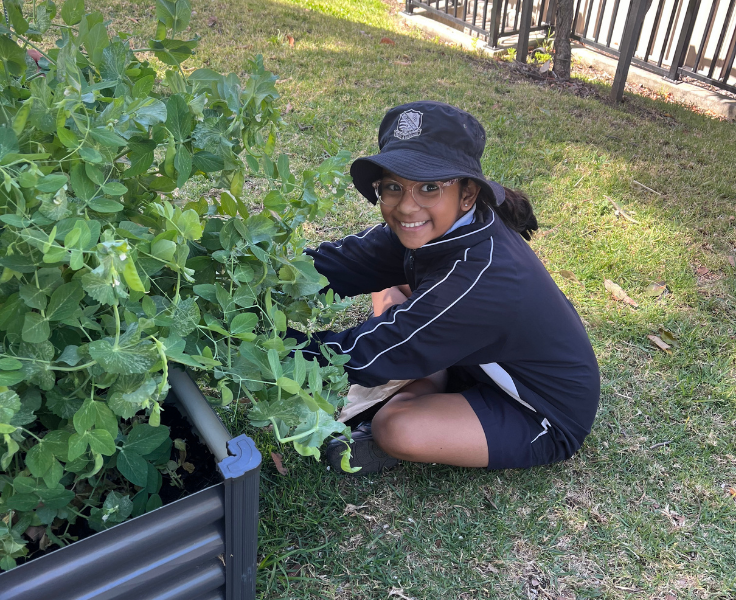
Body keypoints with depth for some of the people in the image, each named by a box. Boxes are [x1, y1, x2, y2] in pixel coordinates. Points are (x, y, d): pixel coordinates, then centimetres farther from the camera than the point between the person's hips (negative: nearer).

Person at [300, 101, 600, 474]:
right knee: (389, 288, 3)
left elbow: (358, 357, -33)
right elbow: (342, 262, -11)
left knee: (396, 430, -30)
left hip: (547, 420, -8)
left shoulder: (477, 280, -39)